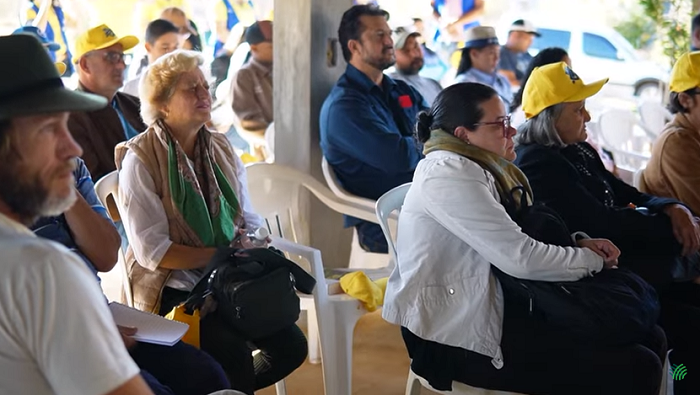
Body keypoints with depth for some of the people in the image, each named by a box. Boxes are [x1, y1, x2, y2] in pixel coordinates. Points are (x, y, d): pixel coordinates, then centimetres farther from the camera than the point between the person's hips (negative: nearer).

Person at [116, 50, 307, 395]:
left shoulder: (220, 149, 9)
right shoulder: (140, 160, -11)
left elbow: (249, 220, 11)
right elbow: (151, 251, -15)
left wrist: (253, 246, -11)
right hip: (173, 289, -6)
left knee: (291, 345, -9)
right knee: (235, 354, -27)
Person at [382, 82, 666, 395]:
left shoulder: (473, 166, 12)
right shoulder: (449, 173, -19)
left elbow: (514, 239, 18)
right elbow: (521, 258, -24)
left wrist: (578, 243, 1)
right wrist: (593, 260, -8)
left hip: (493, 306, 10)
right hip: (462, 334, -10)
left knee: (649, 338, 6)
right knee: (635, 369, -16)